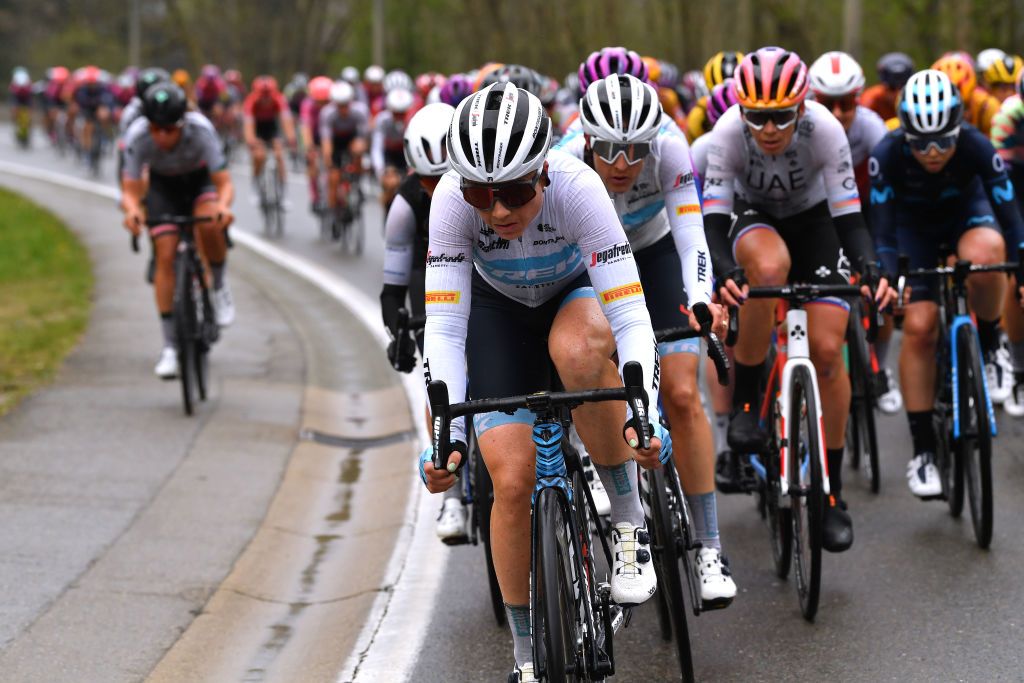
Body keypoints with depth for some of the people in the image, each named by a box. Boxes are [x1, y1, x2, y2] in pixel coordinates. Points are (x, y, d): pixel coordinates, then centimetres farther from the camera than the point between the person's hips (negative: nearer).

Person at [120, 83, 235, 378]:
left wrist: (223, 206, -58)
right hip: (163, 185, 1)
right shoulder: (137, 136, -32)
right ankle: (170, 347, -6)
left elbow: (224, 183, -35)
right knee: (165, 257, -12)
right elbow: (131, 191, -29)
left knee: (210, 225, -34)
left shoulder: (201, 130, -36)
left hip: (201, 180, -1)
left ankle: (220, 287, -4)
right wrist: (132, 209, -53)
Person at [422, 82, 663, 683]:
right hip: (498, 310, 1)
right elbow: (444, 328, -31)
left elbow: (631, 319, -36)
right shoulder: (452, 200, -32)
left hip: (577, 293, -1)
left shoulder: (577, 187, -36)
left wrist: (645, 416, -50)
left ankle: (629, 520, -19)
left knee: (577, 350, -39)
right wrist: (448, 434, -42)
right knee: (512, 480, -12)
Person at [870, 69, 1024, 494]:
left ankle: (986, 345, -9)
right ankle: (923, 450, -4)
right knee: (918, 327, -14)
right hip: (914, 224, 1)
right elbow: (882, 228, -28)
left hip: (965, 211, 0)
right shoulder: (888, 155, -31)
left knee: (984, 254, -37)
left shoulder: (977, 148, -31)